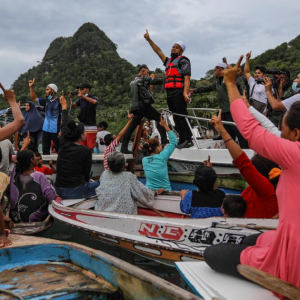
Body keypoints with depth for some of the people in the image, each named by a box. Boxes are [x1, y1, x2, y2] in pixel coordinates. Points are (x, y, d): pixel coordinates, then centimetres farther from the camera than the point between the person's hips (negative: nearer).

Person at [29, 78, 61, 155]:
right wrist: (31, 87, 9)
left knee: (59, 150, 2)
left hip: (55, 130, -7)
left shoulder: (59, 101, -10)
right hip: (46, 129, 7)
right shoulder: (46, 100, 8)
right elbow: (34, 99, 19)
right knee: (45, 150, 13)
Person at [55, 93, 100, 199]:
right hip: (75, 192, -6)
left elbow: (64, 125, 17)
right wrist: (85, 183, 18)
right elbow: (86, 173, -2)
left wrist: (64, 105, 31)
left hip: (59, 190, 6)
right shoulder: (86, 151, -11)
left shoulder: (64, 144, 1)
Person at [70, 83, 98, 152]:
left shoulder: (94, 98, -2)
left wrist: (82, 95, -29)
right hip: (82, 126, 5)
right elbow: (72, 106, 8)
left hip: (91, 126, -5)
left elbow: (94, 102, -25)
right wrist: (70, 98, -9)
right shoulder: (81, 100, 12)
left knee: (90, 147, -5)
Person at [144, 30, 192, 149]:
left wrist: (185, 92, -23)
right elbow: (158, 51, 32)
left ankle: (188, 140, -13)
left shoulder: (183, 61, 3)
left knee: (182, 116, -12)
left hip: (179, 93, -8)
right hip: (169, 93, 8)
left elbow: (187, 78, -9)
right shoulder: (168, 61, 28)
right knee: (176, 118, 6)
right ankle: (182, 140, 9)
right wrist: (149, 39, 25)